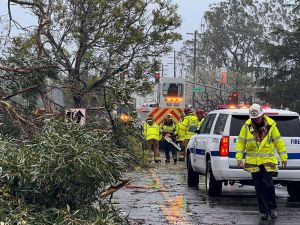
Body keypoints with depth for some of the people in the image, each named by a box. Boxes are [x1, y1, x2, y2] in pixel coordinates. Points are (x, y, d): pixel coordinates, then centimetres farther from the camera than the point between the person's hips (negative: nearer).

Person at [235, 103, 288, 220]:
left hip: (267, 160, -2)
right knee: (259, 187, 5)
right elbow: (240, 142, 4)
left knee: (268, 183, -13)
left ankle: (272, 208, 3)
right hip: (253, 161, 2)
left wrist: (284, 158, 4)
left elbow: (279, 141, 4)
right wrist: (239, 158, -3)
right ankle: (263, 211, 13)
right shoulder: (247, 127, 0)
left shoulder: (270, 126, -2)